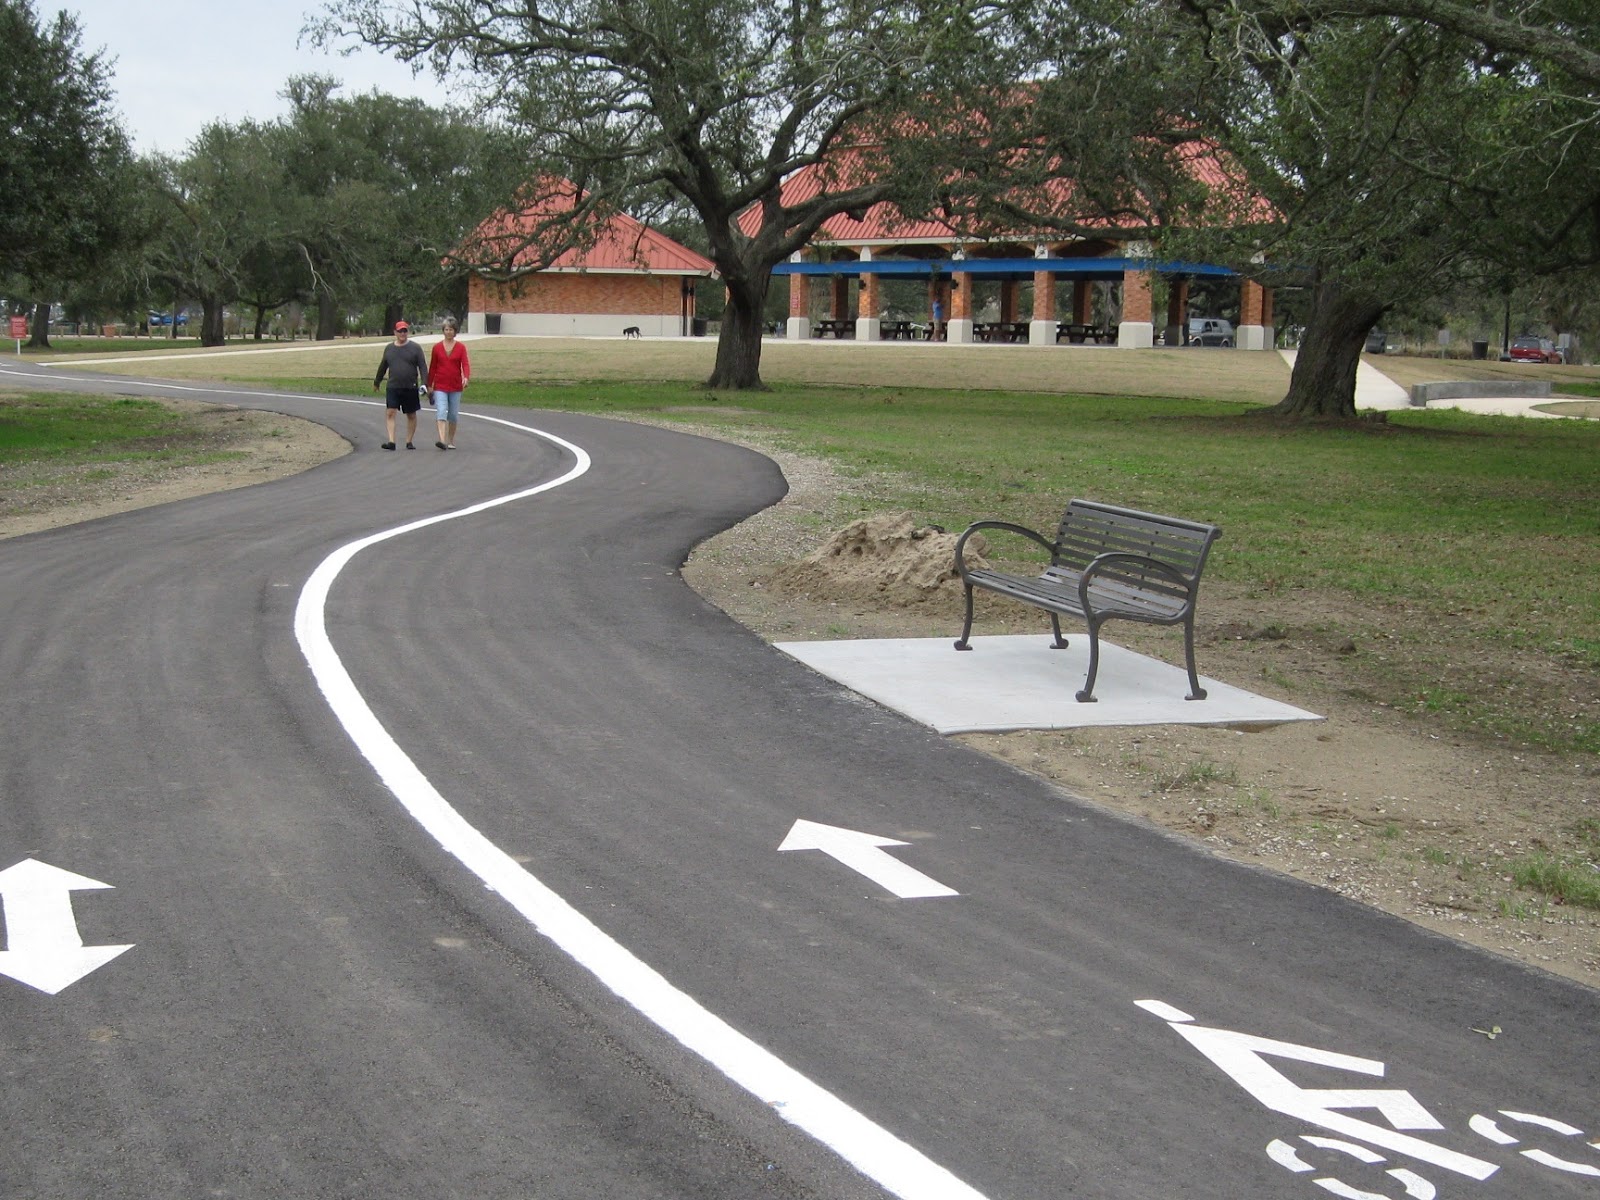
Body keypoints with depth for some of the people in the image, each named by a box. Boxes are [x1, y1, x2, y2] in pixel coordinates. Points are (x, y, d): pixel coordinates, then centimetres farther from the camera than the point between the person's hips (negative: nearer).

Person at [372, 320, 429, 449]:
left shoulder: (415, 348, 1)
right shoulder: (389, 348, 10)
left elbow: (423, 366, -3)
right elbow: (383, 367, 21)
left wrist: (424, 383, -15)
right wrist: (376, 382, 28)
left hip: (410, 388, -2)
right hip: (392, 387, 2)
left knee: (411, 415, 7)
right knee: (390, 413, -11)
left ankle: (409, 441, 17)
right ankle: (391, 441, -15)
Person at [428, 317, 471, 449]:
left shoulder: (461, 348, 2)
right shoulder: (437, 347, 3)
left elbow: (465, 364, -9)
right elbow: (432, 367, 8)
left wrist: (466, 377, -29)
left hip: (456, 387, 1)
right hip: (440, 387, -1)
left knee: (453, 415, 9)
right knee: (441, 412, -16)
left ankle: (451, 441, 23)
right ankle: (442, 440, -27)